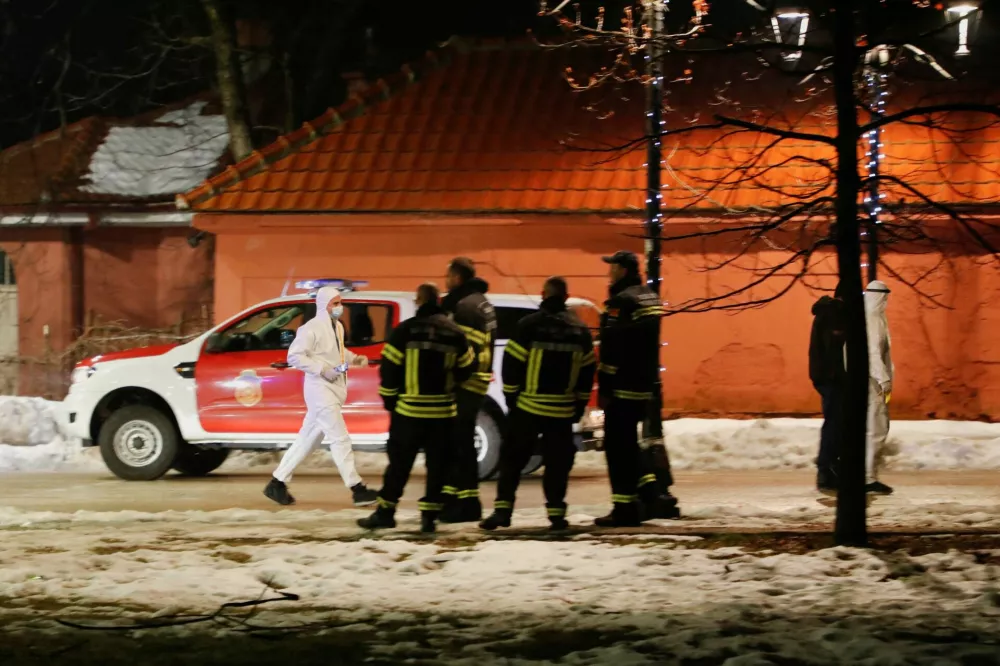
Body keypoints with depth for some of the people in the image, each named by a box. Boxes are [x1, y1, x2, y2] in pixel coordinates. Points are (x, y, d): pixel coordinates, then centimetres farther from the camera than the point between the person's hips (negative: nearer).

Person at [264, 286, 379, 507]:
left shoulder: (337, 327, 13)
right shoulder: (312, 328, -14)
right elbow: (294, 356, -17)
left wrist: (354, 359, 8)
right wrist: (322, 369, -21)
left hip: (333, 388, 9)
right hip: (320, 388, -9)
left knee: (307, 440, 12)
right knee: (340, 438, -8)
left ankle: (278, 483, 18)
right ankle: (357, 489, -6)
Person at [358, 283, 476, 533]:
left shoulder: (406, 330, -9)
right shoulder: (455, 332, 1)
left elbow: (389, 367, -7)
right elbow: (466, 368, 9)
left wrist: (389, 399, 5)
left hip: (410, 409, -2)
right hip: (443, 410, 2)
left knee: (399, 462, 7)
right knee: (437, 465, 7)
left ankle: (385, 511, 9)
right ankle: (429, 515, 4)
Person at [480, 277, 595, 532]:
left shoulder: (529, 325, -8)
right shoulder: (580, 330, 4)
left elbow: (512, 363, -8)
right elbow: (587, 370, 8)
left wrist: (511, 396, 4)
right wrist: (580, 404, 16)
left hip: (528, 406, -2)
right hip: (563, 409, 2)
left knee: (512, 458, 6)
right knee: (557, 462, 8)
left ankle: (503, 509, -1)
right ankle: (556, 513, 4)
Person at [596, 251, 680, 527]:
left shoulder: (621, 302, -16)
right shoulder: (649, 298, 15)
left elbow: (613, 349, -21)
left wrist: (605, 387, -18)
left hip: (623, 387, -9)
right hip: (644, 386, 9)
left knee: (618, 446, -2)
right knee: (628, 443, 18)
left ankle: (625, 507, -1)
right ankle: (653, 494, 11)